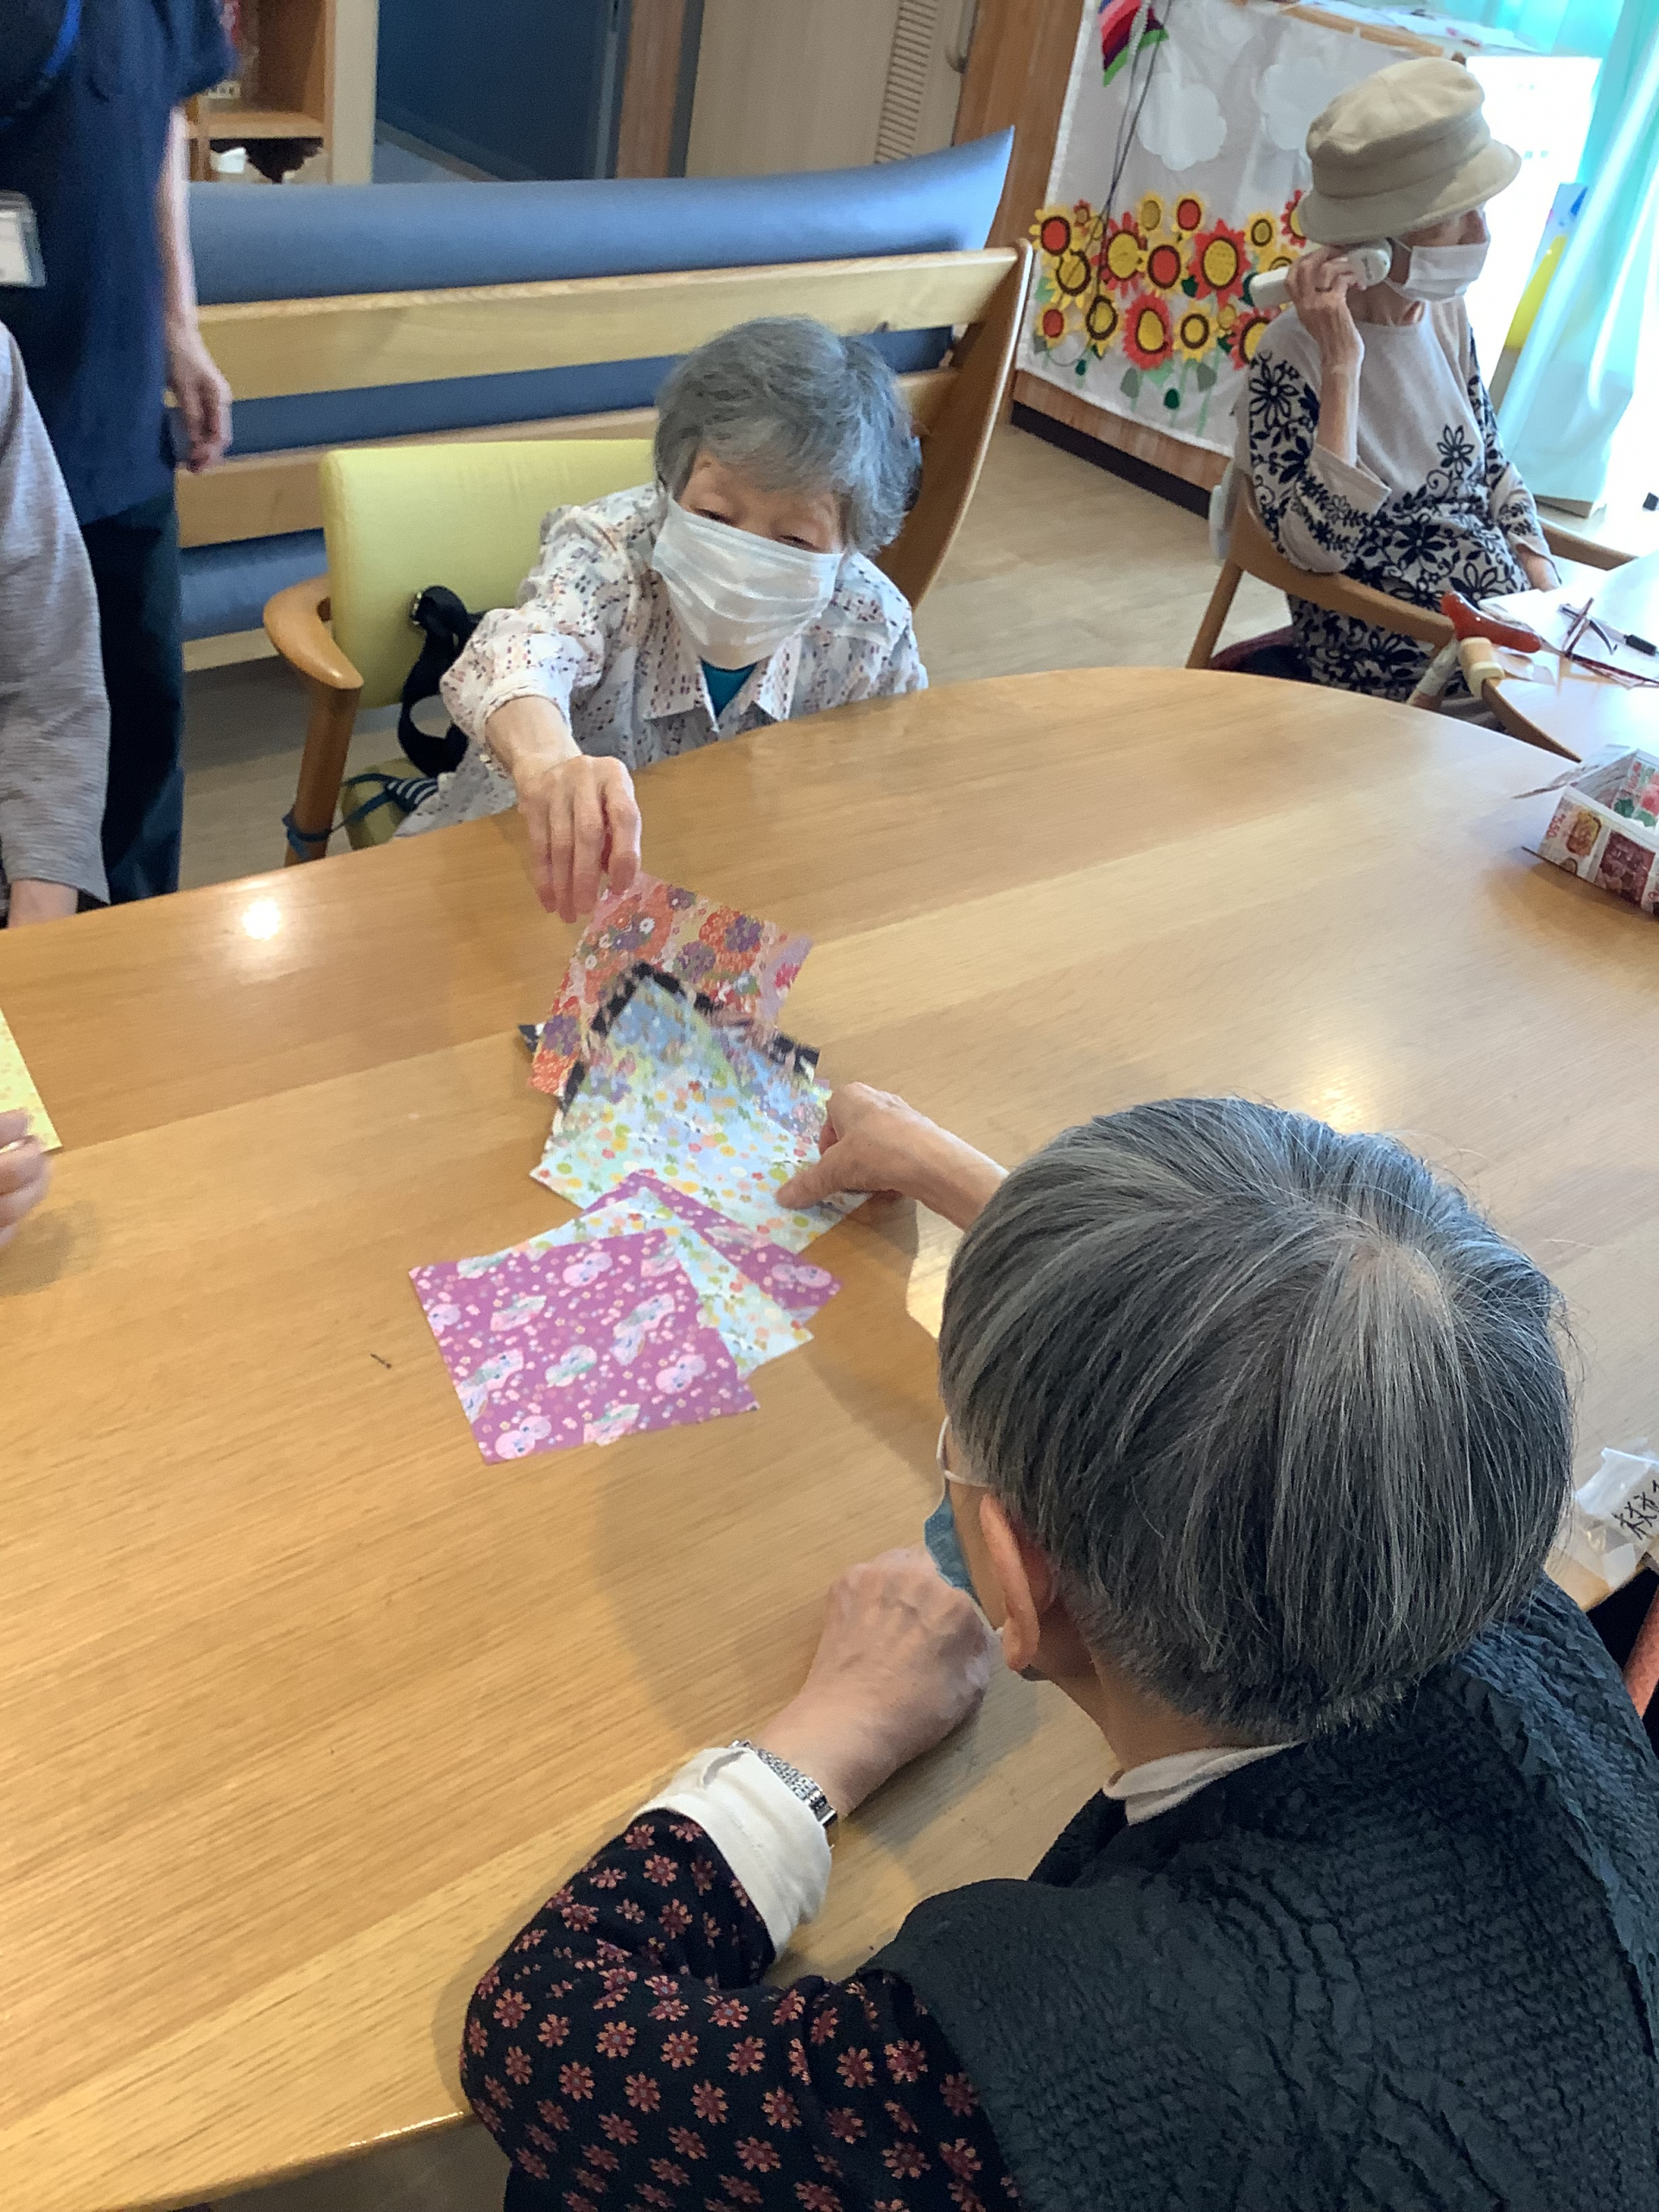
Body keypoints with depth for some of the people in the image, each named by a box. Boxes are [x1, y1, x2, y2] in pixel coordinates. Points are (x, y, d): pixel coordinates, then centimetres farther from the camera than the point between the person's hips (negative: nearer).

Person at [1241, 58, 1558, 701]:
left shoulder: (1446, 316, 3)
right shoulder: (1292, 354, -16)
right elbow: (1319, 549, -25)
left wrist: (1554, 608, 2)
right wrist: (1342, 367, -25)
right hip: (1401, 663, -7)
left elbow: (1495, 471, 15)